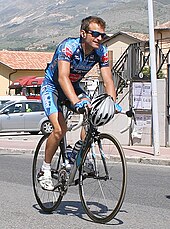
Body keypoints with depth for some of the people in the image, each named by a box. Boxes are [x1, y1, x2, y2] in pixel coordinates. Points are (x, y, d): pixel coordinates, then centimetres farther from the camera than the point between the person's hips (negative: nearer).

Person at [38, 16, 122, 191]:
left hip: (73, 87, 5)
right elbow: (63, 77, -44)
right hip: (51, 87, -5)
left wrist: (113, 103, -34)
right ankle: (45, 170, -6)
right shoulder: (69, 46, -32)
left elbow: (107, 80, -16)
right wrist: (76, 101, -58)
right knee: (60, 129, -23)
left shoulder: (101, 51, -15)